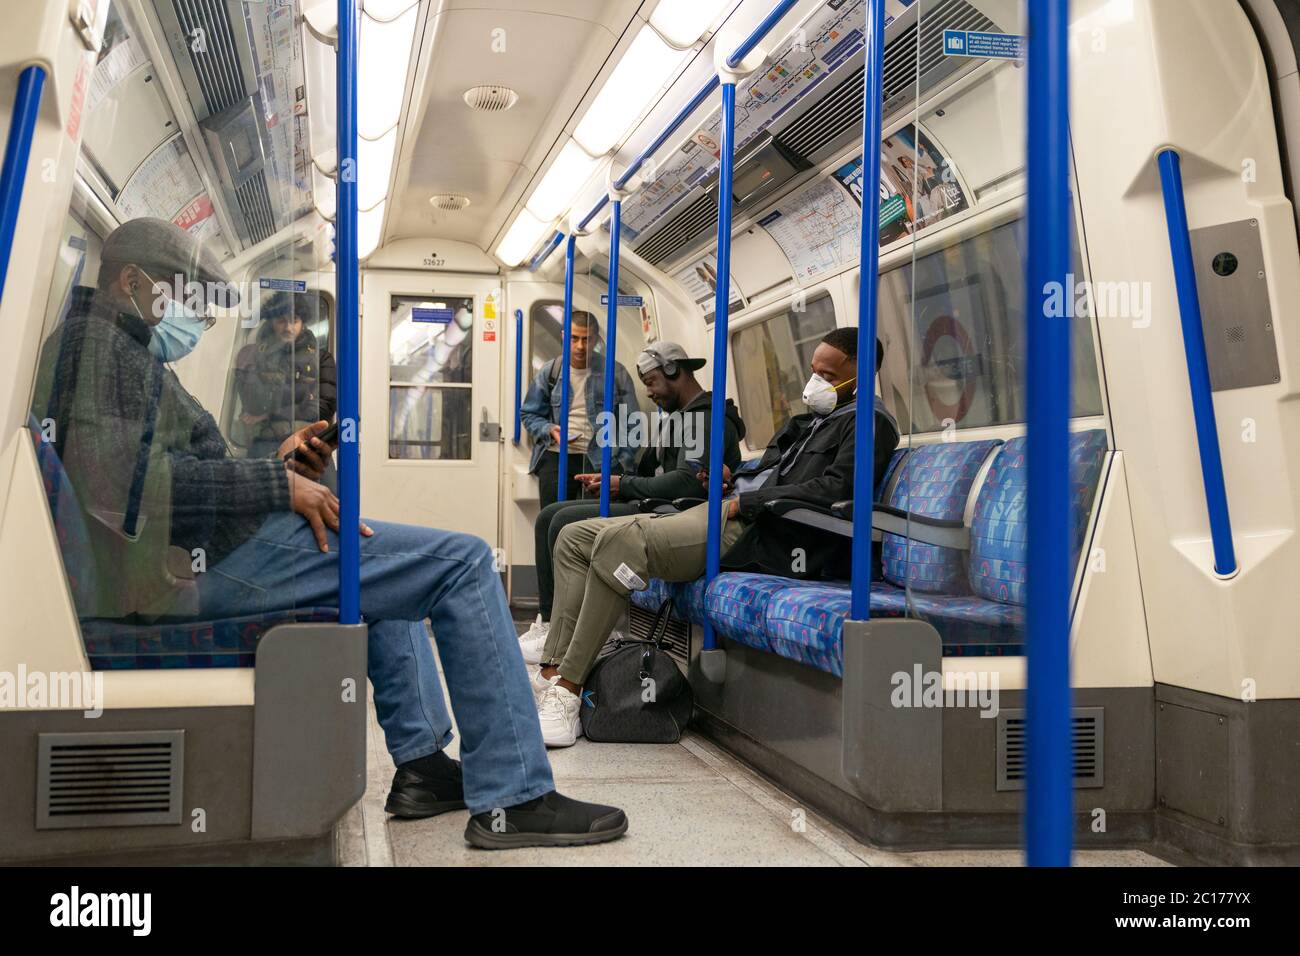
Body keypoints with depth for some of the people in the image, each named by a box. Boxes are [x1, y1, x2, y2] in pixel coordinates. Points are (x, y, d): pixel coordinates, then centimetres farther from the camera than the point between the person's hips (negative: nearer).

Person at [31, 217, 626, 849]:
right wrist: (277, 485, -15)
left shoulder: (122, 350, 27)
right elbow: (125, 483, -22)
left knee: (394, 561, 31)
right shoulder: (98, 342, -6)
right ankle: (512, 800, -10)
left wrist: (276, 468, 7)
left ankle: (422, 764, 23)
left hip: (196, 559, 12)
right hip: (213, 558, -12)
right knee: (464, 562, -13)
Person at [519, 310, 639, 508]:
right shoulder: (550, 372, 8)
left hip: (601, 461, -2)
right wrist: (550, 430, -5)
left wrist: (623, 465, -6)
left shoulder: (615, 373, 3)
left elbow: (630, 424, 4)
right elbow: (528, 414, 15)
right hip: (556, 457, 2)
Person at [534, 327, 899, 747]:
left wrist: (747, 502, -14)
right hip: (727, 511, 11)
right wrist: (733, 478, 12)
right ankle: (553, 673, -9)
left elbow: (833, 488, -15)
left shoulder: (868, 421, 0)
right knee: (574, 537, 0)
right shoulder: (811, 419, 29)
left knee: (621, 540, -32)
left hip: (765, 538, -10)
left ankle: (568, 689, -27)